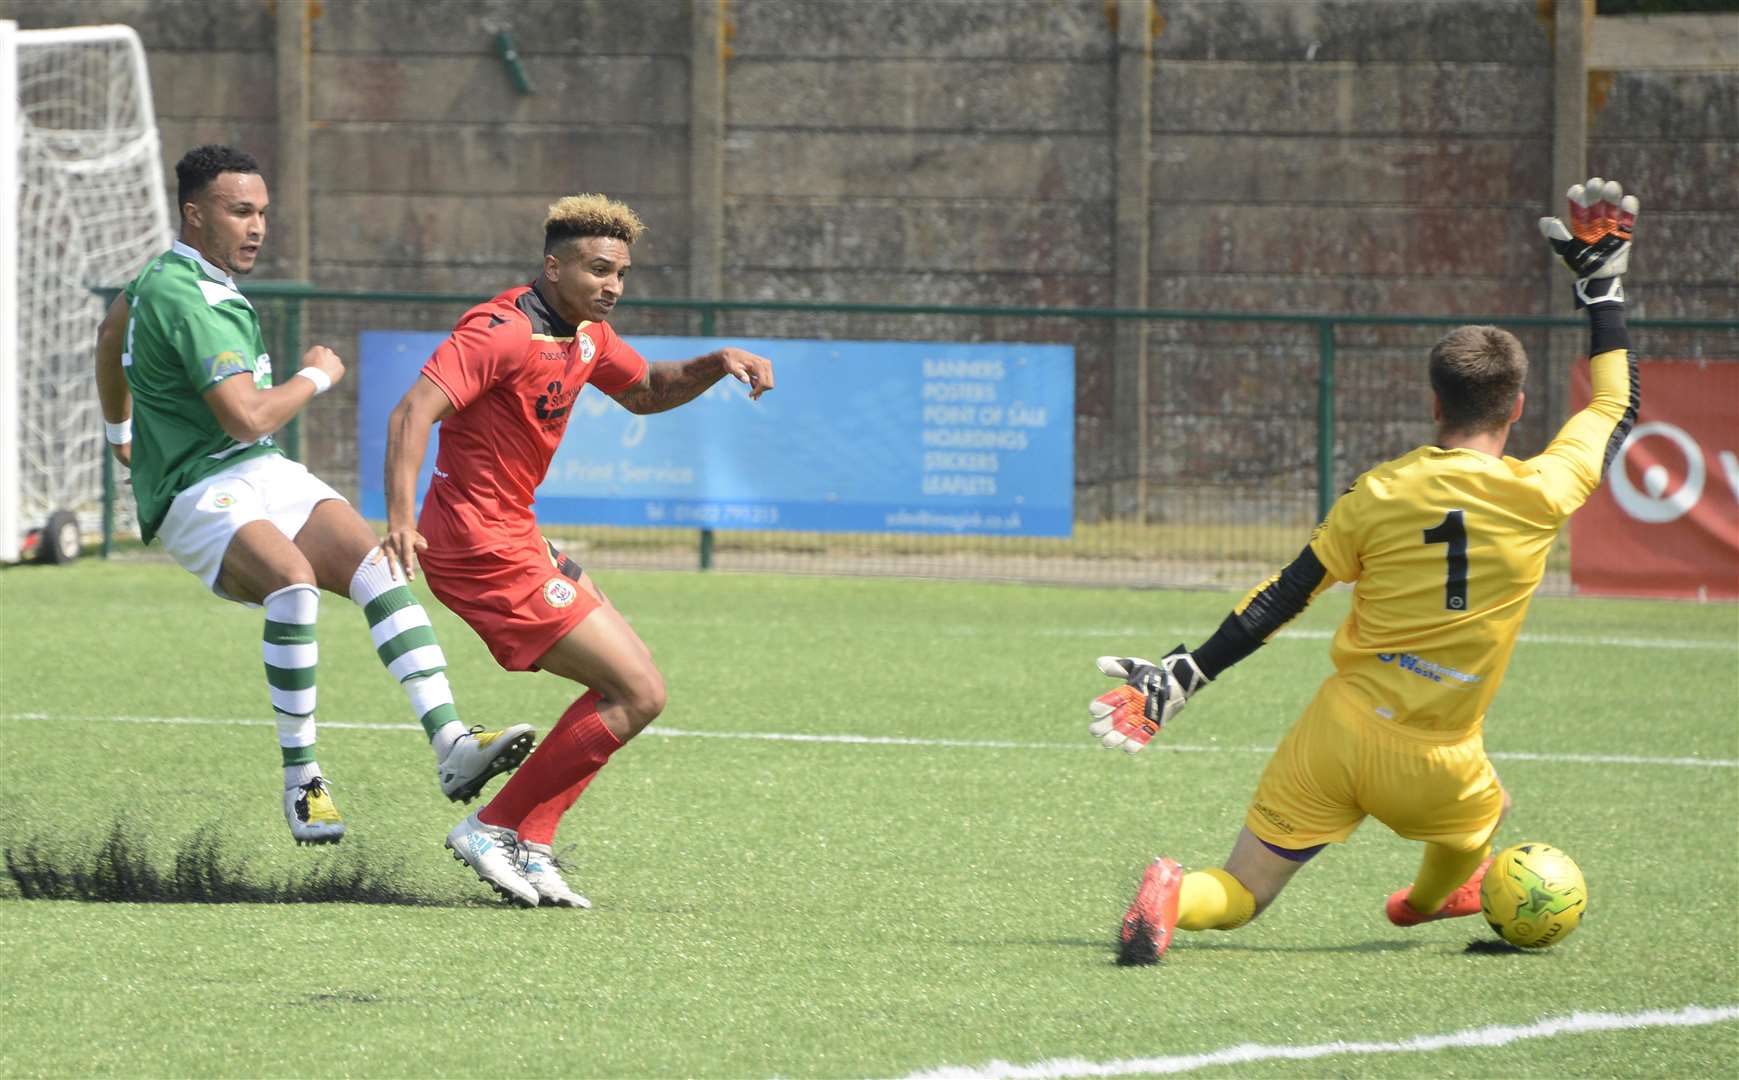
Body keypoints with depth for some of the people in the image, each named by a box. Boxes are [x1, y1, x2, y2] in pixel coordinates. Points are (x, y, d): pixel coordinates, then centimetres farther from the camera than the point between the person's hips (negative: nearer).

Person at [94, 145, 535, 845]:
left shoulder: (162, 276, 16)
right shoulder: (189, 301, -17)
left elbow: (111, 331, 37)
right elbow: (250, 418, -25)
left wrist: (120, 430, 54)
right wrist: (317, 376, -6)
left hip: (266, 476, 10)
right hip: (200, 494, -10)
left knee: (374, 564, -16)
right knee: (294, 581, -37)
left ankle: (450, 746, -29)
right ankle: (300, 780, -24)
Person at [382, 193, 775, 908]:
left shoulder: (586, 334, 11)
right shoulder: (504, 331, -19)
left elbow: (643, 391, 30)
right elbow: (413, 413, -29)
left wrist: (716, 364, 10)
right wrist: (401, 519, -42)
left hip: (511, 535, 10)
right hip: (483, 545, -10)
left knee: (628, 681, 14)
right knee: (638, 694, -10)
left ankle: (528, 847, 9)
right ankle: (495, 828, -4)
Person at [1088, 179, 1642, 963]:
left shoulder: (1380, 493, -3)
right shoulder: (1538, 498, -5)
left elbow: (1281, 600, -2)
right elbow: (1616, 407, 13)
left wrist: (1182, 676, 4)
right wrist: (1603, 287, 23)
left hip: (1338, 734, 0)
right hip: (1435, 769, 0)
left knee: (1238, 896, 4)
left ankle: (1171, 898, -27)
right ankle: (1430, 896, 61)